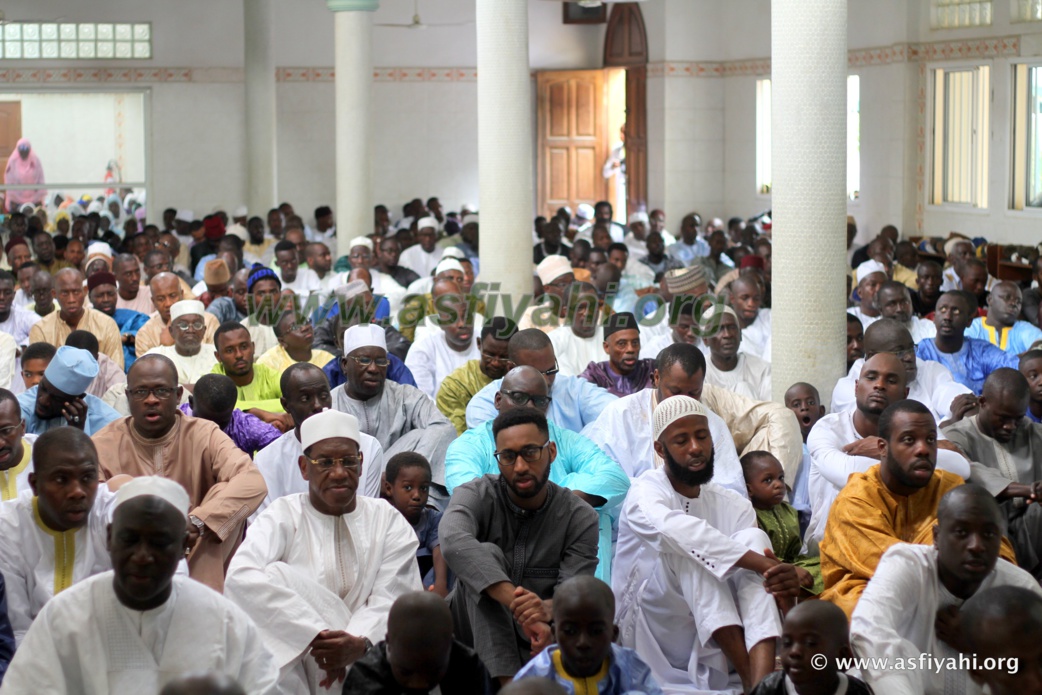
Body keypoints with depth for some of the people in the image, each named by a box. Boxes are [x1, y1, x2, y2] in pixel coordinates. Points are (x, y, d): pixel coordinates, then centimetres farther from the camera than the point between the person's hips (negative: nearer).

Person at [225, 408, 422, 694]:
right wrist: (317, 636, -27)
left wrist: (361, 644, -28)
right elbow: (240, 577, -20)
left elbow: (391, 599, -4)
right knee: (277, 574, -24)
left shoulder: (387, 520, 8)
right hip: (295, 668, 0)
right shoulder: (284, 515, 1)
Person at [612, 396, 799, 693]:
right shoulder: (646, 491, -6)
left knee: (754, 539, -19)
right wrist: (761, 563, -35)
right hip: (649, 629, -4)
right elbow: (671, 528, -30)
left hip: (713, 643, 4)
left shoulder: (735, 505, 10)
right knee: (688, 547, -27)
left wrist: (784, 583, -28)